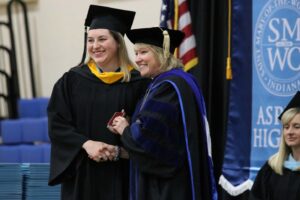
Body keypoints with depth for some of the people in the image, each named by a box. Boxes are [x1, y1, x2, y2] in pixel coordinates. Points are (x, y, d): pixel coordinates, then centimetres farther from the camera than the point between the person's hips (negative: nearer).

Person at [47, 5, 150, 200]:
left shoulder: (138, 83, 0)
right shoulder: (72, 80, 5)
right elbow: (57, 125, -1)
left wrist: (119, 152, -16)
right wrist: (87, 144, -15)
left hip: (122, 176, -1)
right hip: (82, 176, 1)